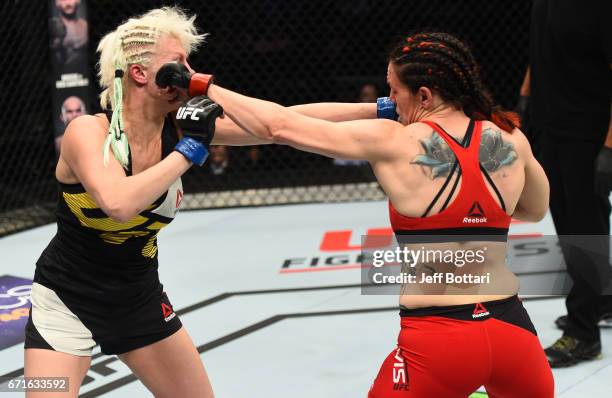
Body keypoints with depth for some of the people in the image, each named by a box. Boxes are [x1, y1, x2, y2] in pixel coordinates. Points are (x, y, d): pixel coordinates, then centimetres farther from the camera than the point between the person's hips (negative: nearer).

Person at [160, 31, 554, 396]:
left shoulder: (393, 142, -5)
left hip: (437, 338, -4)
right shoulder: (511, 139, 5)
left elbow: (280, 126, -1)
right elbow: (536, 209, 25)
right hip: (512, 328, 4)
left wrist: (202, 87, 9)